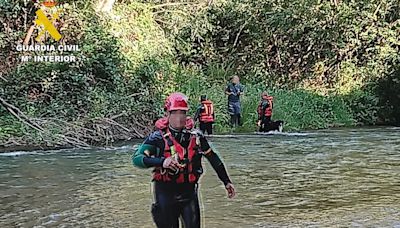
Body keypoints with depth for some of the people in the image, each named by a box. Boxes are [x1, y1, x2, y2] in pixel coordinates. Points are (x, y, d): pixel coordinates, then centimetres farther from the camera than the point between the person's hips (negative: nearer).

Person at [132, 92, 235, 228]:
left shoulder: (196, 136, 1)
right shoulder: (158, 137, -9)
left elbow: (214, 158, 10)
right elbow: (137, 159, -19)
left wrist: (227, 182, 12)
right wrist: (161, 162, -34)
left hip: (189, 192, 3)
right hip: (166, 193, -2)